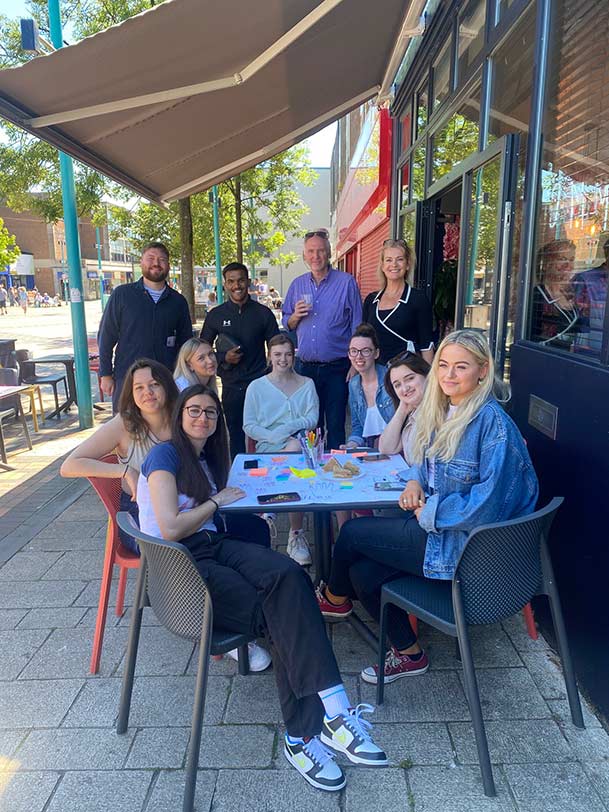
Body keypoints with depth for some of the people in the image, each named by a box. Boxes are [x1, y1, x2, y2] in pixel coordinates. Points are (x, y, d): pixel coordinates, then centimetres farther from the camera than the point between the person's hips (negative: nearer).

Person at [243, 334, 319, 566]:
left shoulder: (307, 384, 17)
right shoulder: (256, 387, 11)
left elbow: (312, 418, 5)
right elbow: (249, 426, 4)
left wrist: (286, 428, -13)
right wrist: (273, 437, -14)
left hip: (300, 444, 1)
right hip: (268, 448, -1)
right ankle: (296, 534, -23)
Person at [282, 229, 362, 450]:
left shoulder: (346, 282, -2)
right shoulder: (297, 285, 9)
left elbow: (357, 326, -2)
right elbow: (286, 324, 16)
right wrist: (296, 316, -7)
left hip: (337, 367, -3)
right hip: (305, 367, 4)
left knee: (336, 424, 4)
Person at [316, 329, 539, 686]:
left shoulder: (492, 422, -22)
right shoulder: (442, 411, 6)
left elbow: (489, 502, -25)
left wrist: (429, 512, -16)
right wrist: (415, 481, 0)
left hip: (466, 544, -8)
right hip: (435, 525, 9)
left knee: (352, 533, -2)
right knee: (363, 573, 0)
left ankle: (335, 598, 32)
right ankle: (409, 654, 22)